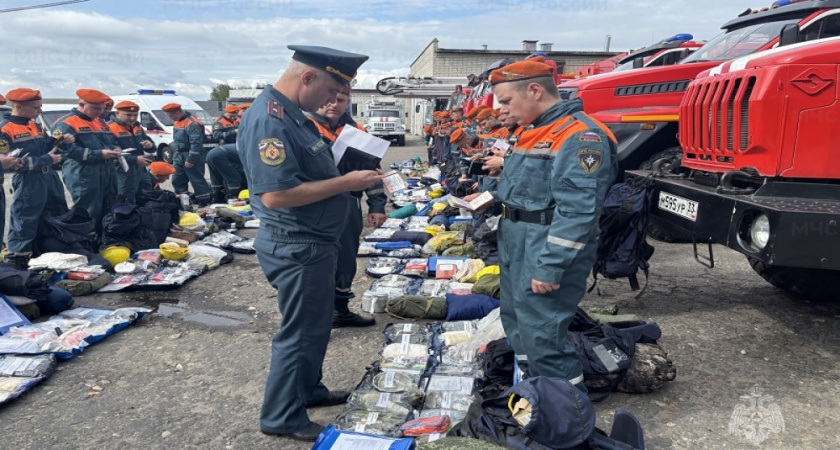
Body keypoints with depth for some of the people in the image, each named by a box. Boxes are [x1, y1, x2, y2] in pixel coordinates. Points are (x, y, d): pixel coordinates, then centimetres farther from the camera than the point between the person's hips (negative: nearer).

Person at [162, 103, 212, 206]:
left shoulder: (191, 123, -20)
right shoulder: (178, 122, 13)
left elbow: (196, 143, -24)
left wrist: (190, 159, -25)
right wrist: (175, 155, 22)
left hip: (190, 156, -10)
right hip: (179, 156, 10)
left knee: (197, 180, -4)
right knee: (177, 180, 13)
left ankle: (205, 201, 3)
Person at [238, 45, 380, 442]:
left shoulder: (292, 113, 10)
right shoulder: (269, 119, -23)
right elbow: (275, 195, -29)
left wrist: (348, 177, 4)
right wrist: (346, 182, -24)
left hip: (313, 242, 10)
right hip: (296, 246, -10)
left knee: (315, 325, 23)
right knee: (300, 331, 5)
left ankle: (308, 390, 42)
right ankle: (283, 418, 23)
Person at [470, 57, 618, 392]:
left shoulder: (579, 135, -18)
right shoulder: (532, 132, 15)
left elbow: (577, 211, -25)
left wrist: (551, 268, -26)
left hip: (546, 255, -10)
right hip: (516, 249, 11)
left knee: (541, 342, -6)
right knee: (517, 328, 19)